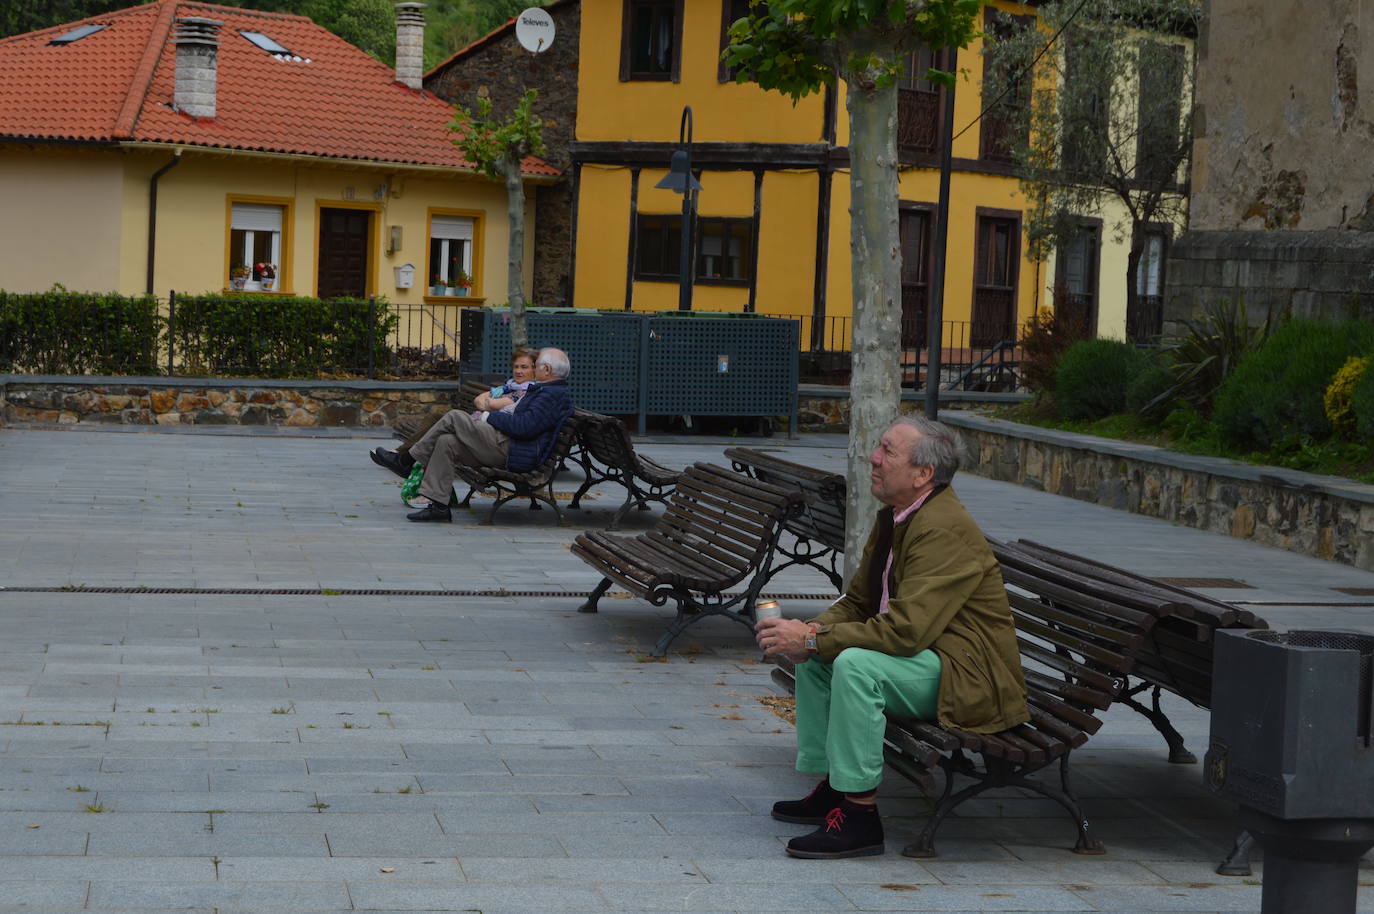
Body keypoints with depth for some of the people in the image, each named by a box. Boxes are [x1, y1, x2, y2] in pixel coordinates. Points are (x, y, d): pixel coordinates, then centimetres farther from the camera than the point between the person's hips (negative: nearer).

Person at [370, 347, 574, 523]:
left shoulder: (553, 395, -11)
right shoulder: (545, 391, 23)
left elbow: (524, 426, -22)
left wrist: (489, 416, -9)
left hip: (509, 449, -10)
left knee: (454, 417, -10)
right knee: (446, 442, 0)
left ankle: (405, 460, 0)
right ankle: (438, 506, -4)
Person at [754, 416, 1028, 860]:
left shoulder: (945, 531, -24)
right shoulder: (894, 517, 8)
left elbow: (905, 630, -31)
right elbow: (857, 601, 14)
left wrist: (813, 638, -26)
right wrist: (812, 631, -8)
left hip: (968, 679, -11)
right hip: (926, 658, 11)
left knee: (856, 663, -30)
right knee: (814, 656, 11)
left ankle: (859, 814, -23)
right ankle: (830, 786, 16)